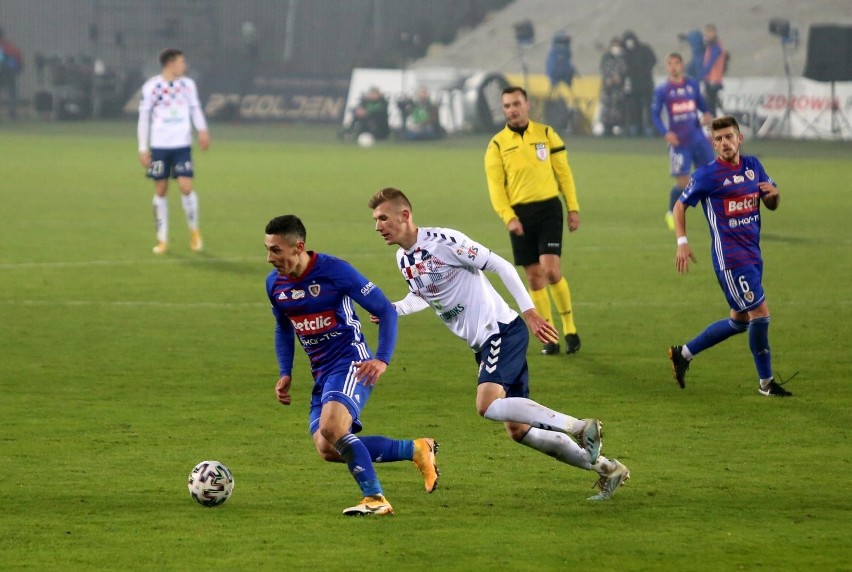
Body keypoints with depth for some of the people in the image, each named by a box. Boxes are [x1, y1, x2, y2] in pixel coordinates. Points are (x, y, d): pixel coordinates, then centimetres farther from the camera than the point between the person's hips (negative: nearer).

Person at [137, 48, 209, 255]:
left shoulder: (188, 85, 6)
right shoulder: (151, 87, -1)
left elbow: (195, 108, 13)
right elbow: (144, 118, 3)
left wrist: (202, 130, -5)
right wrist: (143, 148, 0)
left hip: (182, 145, 1)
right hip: (159, 146, -1)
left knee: (186, 187, -10)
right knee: (160, 191, 2)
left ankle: (194, 231, 11)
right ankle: (162, 239, 11)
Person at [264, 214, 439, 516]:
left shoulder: (335, 271, -15)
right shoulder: (274, 283, 5)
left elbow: (386, 311, -9)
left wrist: (382, 359, -21)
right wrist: (285, 374, 11)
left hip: (351, 364, -8)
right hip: (321, 375, 8)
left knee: (331, 428, -31)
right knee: (328, 450, -8)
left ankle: (374, 499, -15)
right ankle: (416, 450, 7)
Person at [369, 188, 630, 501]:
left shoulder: (444, 241, -15)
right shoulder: (403, 260, 9)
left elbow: (499, 265, -12)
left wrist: (529, 311, -16)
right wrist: (392, 309, 7)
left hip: (502, 330, -9)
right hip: (482, 345, 9)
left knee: (489, 406, -28)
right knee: (518, 430, 4)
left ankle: (579, 427, -21)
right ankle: (606, 469, 12)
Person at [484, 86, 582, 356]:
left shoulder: (546, 133, 5)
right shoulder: (497, 145, 3)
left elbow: (563, 172, 8)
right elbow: (495, 186, 0)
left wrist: (573, 208, 3)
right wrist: (509, 217, -13)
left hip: (548, 208, -1)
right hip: (519, 213, 1)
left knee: (551, 270, -14)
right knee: (534, 277, 3)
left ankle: (570, 329, 1)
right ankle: (550, 337, 11)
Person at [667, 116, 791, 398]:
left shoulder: (753, 166, 8)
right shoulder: (708, 175, -9)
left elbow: (771, 205, 18)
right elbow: (680, 206, 2)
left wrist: (772, 194, -6)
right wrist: (682, 243, -8)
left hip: (752, 255, 7)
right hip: (729, 256, -7)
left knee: (740, 320, 14)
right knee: (760, 312, -11)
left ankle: (683, 353, 28)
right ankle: (766, 382, 2)